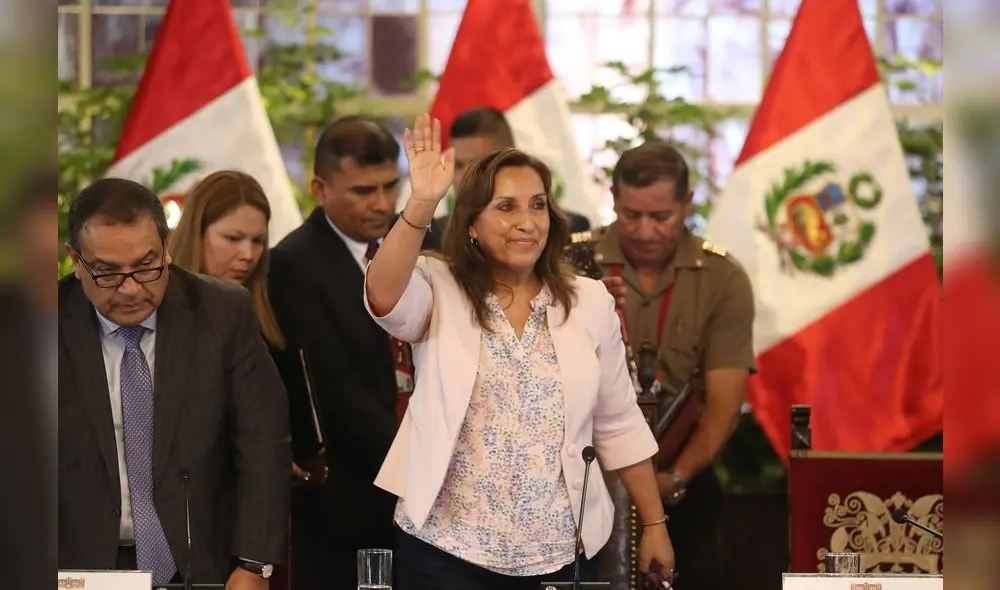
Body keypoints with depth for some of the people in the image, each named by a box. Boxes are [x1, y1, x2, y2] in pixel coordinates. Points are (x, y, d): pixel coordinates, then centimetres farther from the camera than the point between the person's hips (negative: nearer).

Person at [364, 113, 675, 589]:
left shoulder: (589, 303, 5)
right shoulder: (439, 292, -3)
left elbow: (619, 426, 11)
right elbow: (383, 297, -26)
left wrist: (654, 524, 11)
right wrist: (422, 205, -38)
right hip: (446, 551, -2)